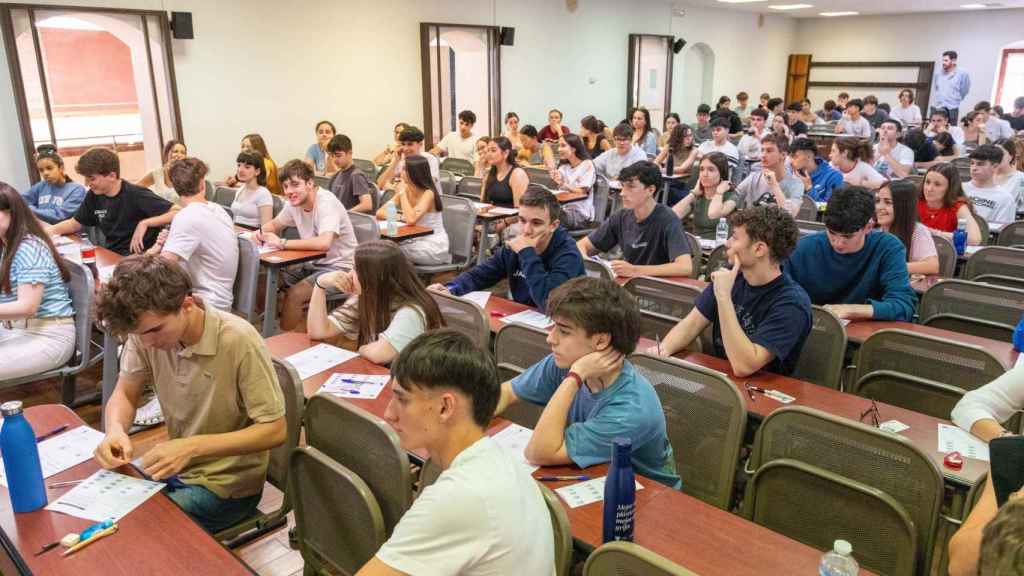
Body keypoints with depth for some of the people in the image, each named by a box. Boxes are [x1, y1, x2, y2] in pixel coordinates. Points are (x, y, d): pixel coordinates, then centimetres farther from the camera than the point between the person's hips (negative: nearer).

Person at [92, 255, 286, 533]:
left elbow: (275, 430, -22)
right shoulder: (147, 331, -12)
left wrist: (192, 447, -31)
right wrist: (115, 430, -21)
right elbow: (125, 395, 3)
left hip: (227, 483, -5)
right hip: (177, 467, 5)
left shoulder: (238, 341, -27)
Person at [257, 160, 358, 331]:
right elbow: (274, 224, 19)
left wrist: (282, 243, -32)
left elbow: (324, 243, -40)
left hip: (338, 266, -8)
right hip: (312, 262, 8)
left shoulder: (327, 203, -23)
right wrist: (261, 232, -5)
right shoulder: (294, 203, 0)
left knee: (294, 295, -24)